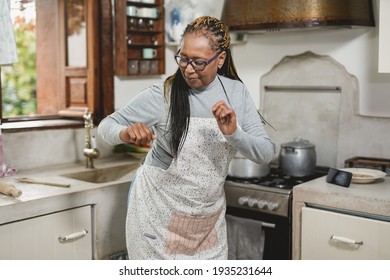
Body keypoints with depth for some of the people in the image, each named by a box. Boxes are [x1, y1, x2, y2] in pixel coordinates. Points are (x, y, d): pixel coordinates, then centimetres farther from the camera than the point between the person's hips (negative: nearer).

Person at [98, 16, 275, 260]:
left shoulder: (237, 93, -5)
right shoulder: (162, 95, -14)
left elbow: (266, 153, -7)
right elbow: (106, 126, -8)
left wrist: (233, 134, -27)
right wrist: (125, 134, -31)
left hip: (209, 216, 3)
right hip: (159, 213, -3)